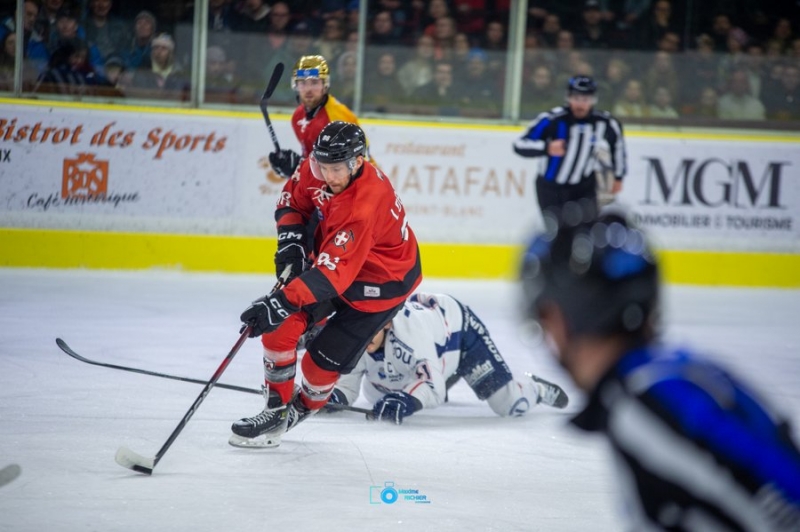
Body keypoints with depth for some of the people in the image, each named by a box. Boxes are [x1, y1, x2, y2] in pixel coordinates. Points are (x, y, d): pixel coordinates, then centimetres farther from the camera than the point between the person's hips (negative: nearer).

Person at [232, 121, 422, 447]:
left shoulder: (365, 206, -40)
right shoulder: (318, 168, -18)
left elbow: (332, 272, -44)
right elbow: (293, 200, 4)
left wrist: (280, 303, -51)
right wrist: (291, 241, -14)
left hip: (381, 280, -7)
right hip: (335, 257, 7)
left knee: (323, 361, -7)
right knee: (279, 328, -7)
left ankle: (301, 409, 24)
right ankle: (277, 408, 9)